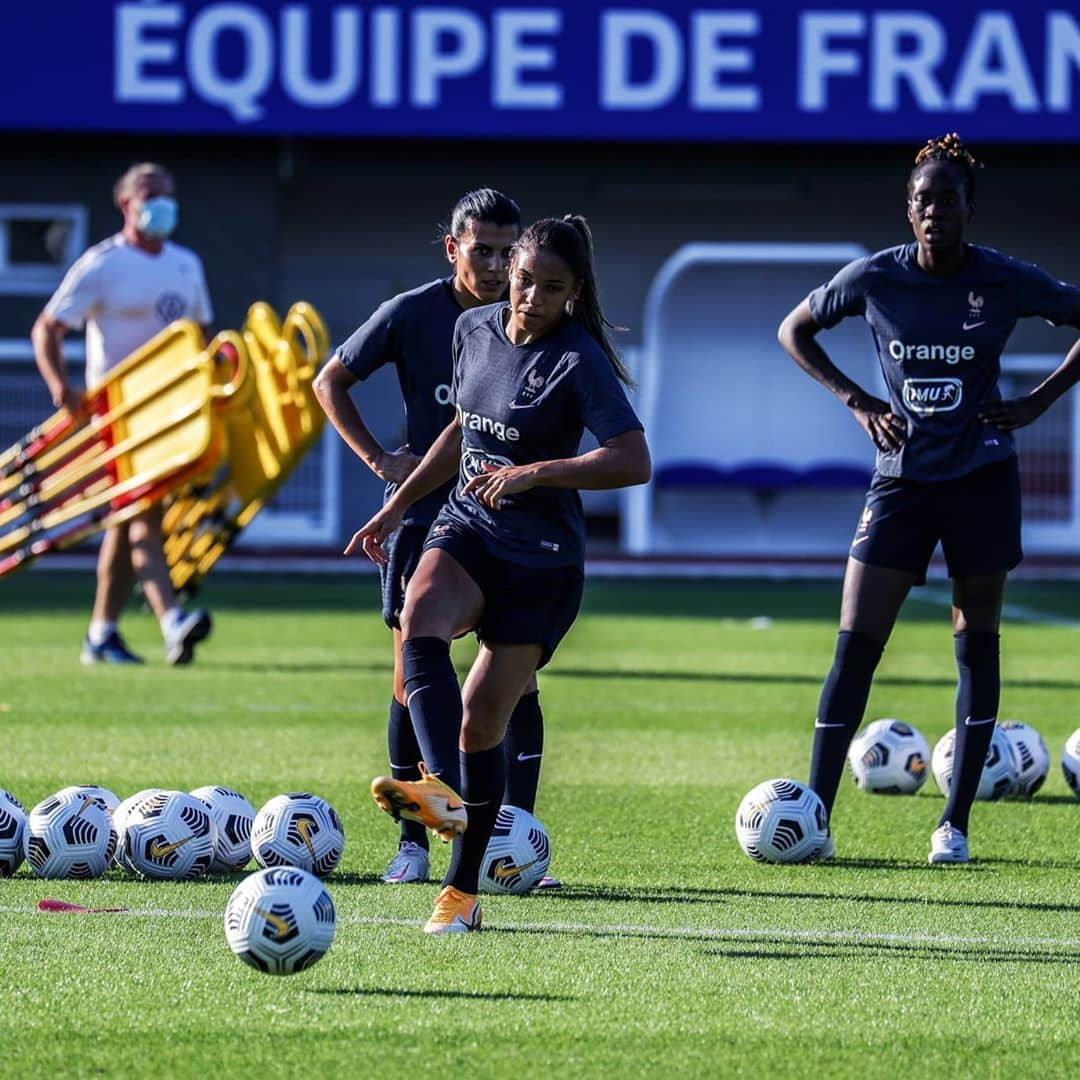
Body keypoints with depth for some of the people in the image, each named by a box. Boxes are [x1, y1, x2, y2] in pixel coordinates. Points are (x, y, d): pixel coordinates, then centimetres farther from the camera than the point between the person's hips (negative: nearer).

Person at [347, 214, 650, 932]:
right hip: (467, 529, 4)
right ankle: (442, 793, -48)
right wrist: (399, 505, 22)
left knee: (481, 723, -4)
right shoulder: (475, 329, 7)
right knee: (421, 622, -31)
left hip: (542, 557, -4)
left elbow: (634, 461, -20)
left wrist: (533, 473, -25)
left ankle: (463, 891, 11)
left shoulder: (578, 360, -12)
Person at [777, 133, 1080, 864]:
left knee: (977, 645, 4)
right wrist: (856, 401, 0)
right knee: (856, 645, -6)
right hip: (901, 478, 1)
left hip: (982, 481, 0)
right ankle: (814, 816, -5)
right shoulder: (875, 279, -5)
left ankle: (956, 824, 11)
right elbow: (795, 330, 10)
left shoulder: (1007, 281, -7)